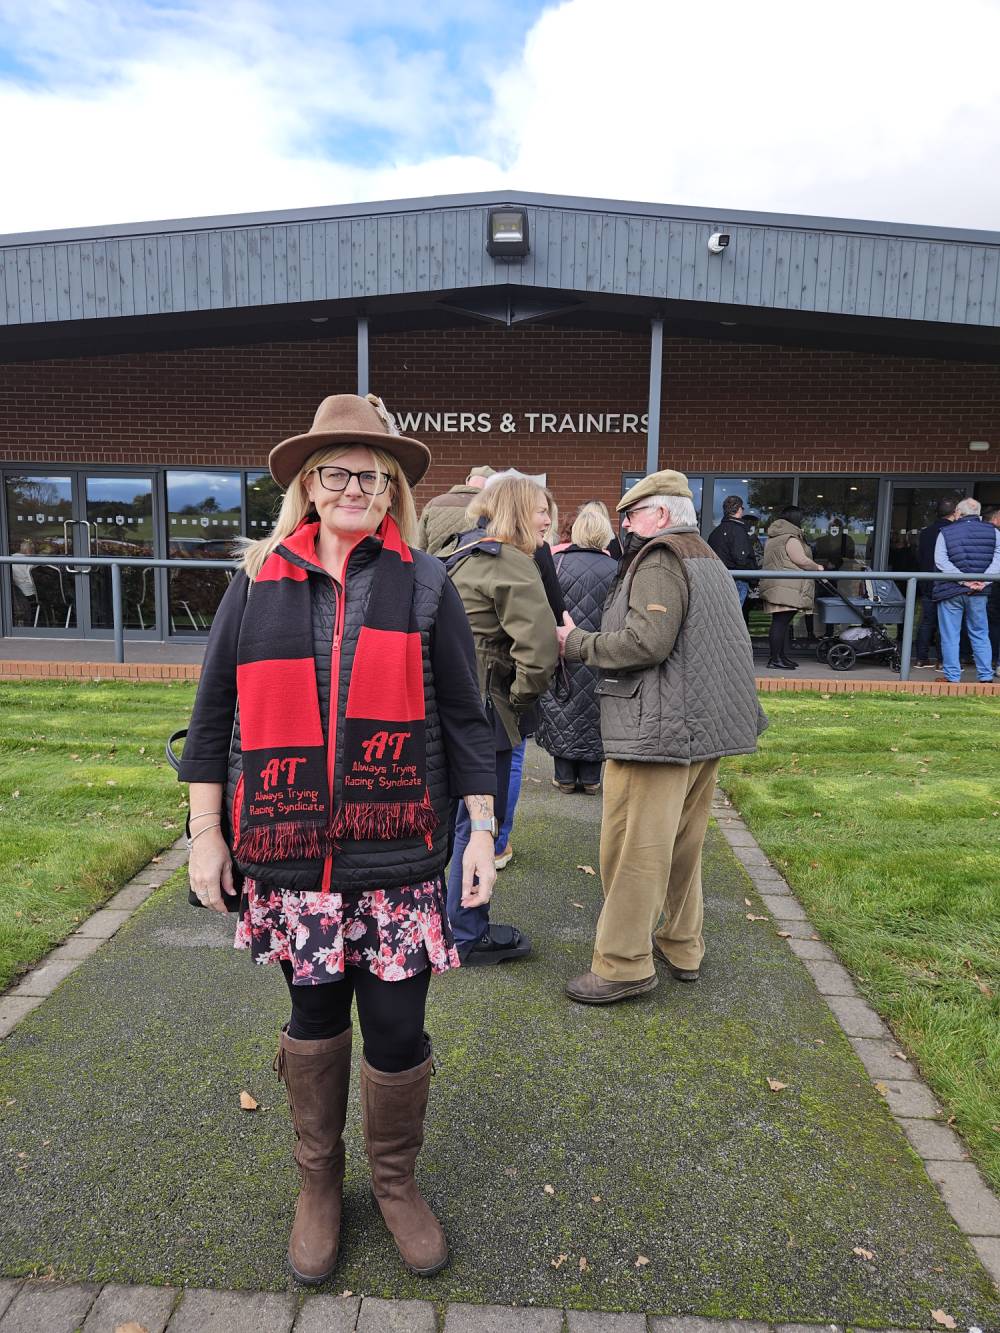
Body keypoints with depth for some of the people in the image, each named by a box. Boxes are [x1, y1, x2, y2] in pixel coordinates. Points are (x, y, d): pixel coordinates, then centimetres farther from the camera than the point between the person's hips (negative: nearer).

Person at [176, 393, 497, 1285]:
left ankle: (396, 1179, 37)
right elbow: (215, 713, 6)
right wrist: (205, 833, 4)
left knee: (396, 1028, 8)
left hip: (399, 854, -1)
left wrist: (481, 829, 0)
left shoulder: (425, 586, 1)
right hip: (290, 853, 1)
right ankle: (319, 1180, 42)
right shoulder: (260, 583, 3)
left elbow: (463, 718, 3)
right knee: (314, 1019, 17)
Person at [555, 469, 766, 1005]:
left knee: (634, 849, -3)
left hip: (657, 730, -10)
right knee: (684, 845, 18)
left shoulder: (659, 560, -12)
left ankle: (623, 965, 6)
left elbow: (647, 641, -24)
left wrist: (577, 643, -13)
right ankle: (682, 947, 31)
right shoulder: (710, 560, 19)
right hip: (708, 727, 10)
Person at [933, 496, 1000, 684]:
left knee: (950, 635, 4)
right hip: (979, 592, 2)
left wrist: (964, 579, -15)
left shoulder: (946, 532, 0)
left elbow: (941, 561, -13)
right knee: (980, 634, 12)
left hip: (950, 591, -2)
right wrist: (983, 580, -12)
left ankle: (952, 677, 5)